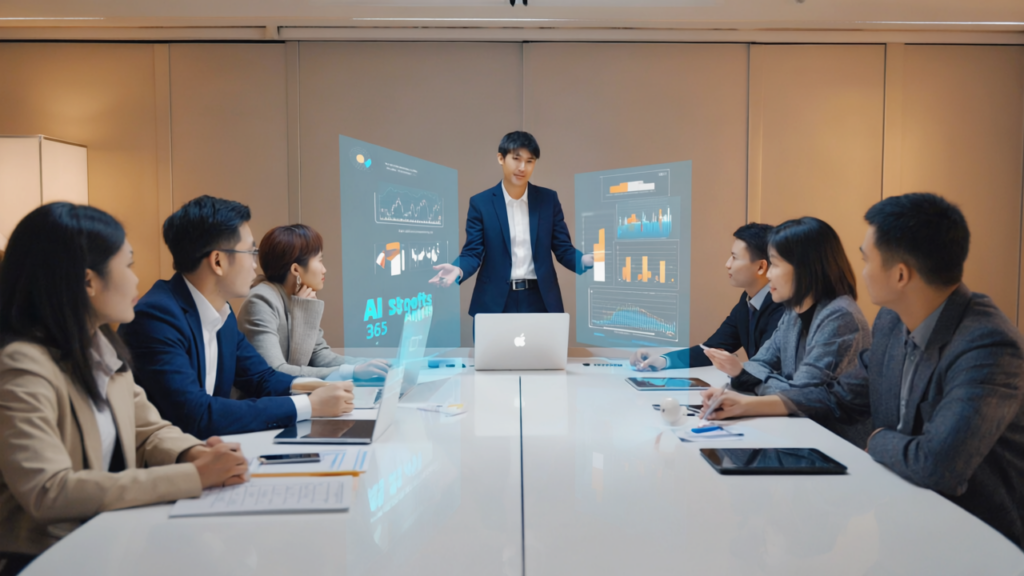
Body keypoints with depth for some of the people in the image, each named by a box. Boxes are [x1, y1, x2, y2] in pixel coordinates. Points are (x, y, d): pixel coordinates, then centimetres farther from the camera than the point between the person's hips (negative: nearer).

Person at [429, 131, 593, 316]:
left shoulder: (548, 199, 5)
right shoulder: (480, 202, 1)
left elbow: (563, 249, 5)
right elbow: (473, 253, -2)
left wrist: (586, 260, -17)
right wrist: (458, 270, -25)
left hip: (540, 300, 2)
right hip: (495, 302, -1)